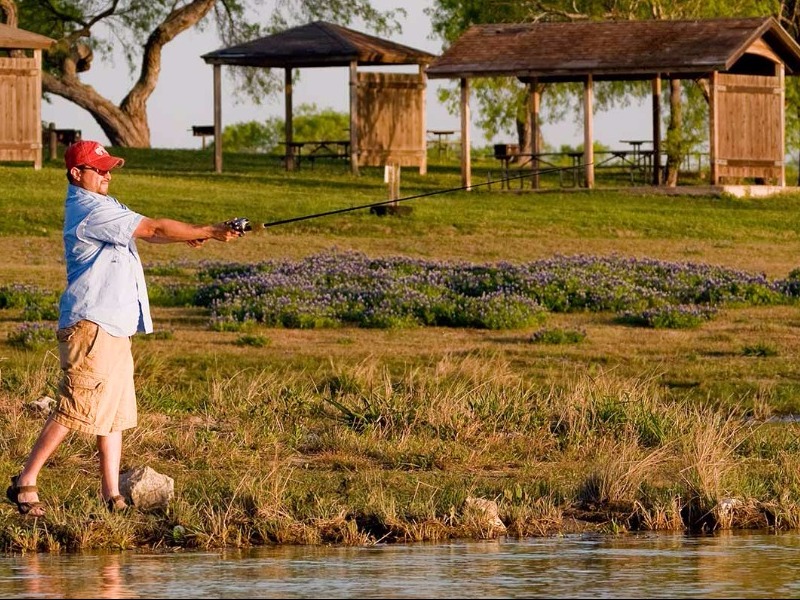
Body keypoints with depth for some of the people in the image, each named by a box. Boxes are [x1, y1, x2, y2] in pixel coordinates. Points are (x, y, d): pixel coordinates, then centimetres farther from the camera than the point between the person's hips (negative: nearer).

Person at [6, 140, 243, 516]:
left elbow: (147, 233, 16)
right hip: (91, 326, -10)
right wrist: (209, 232, -12)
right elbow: (153, 230, -17)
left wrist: (188, 236, -1)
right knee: (73, 409, -10)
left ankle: (112, 496, 8)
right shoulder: (89, 211, -15)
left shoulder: (101, 206, 17)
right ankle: (24, 483, -5)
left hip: (114, 328, 10)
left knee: (116, 412, 8)